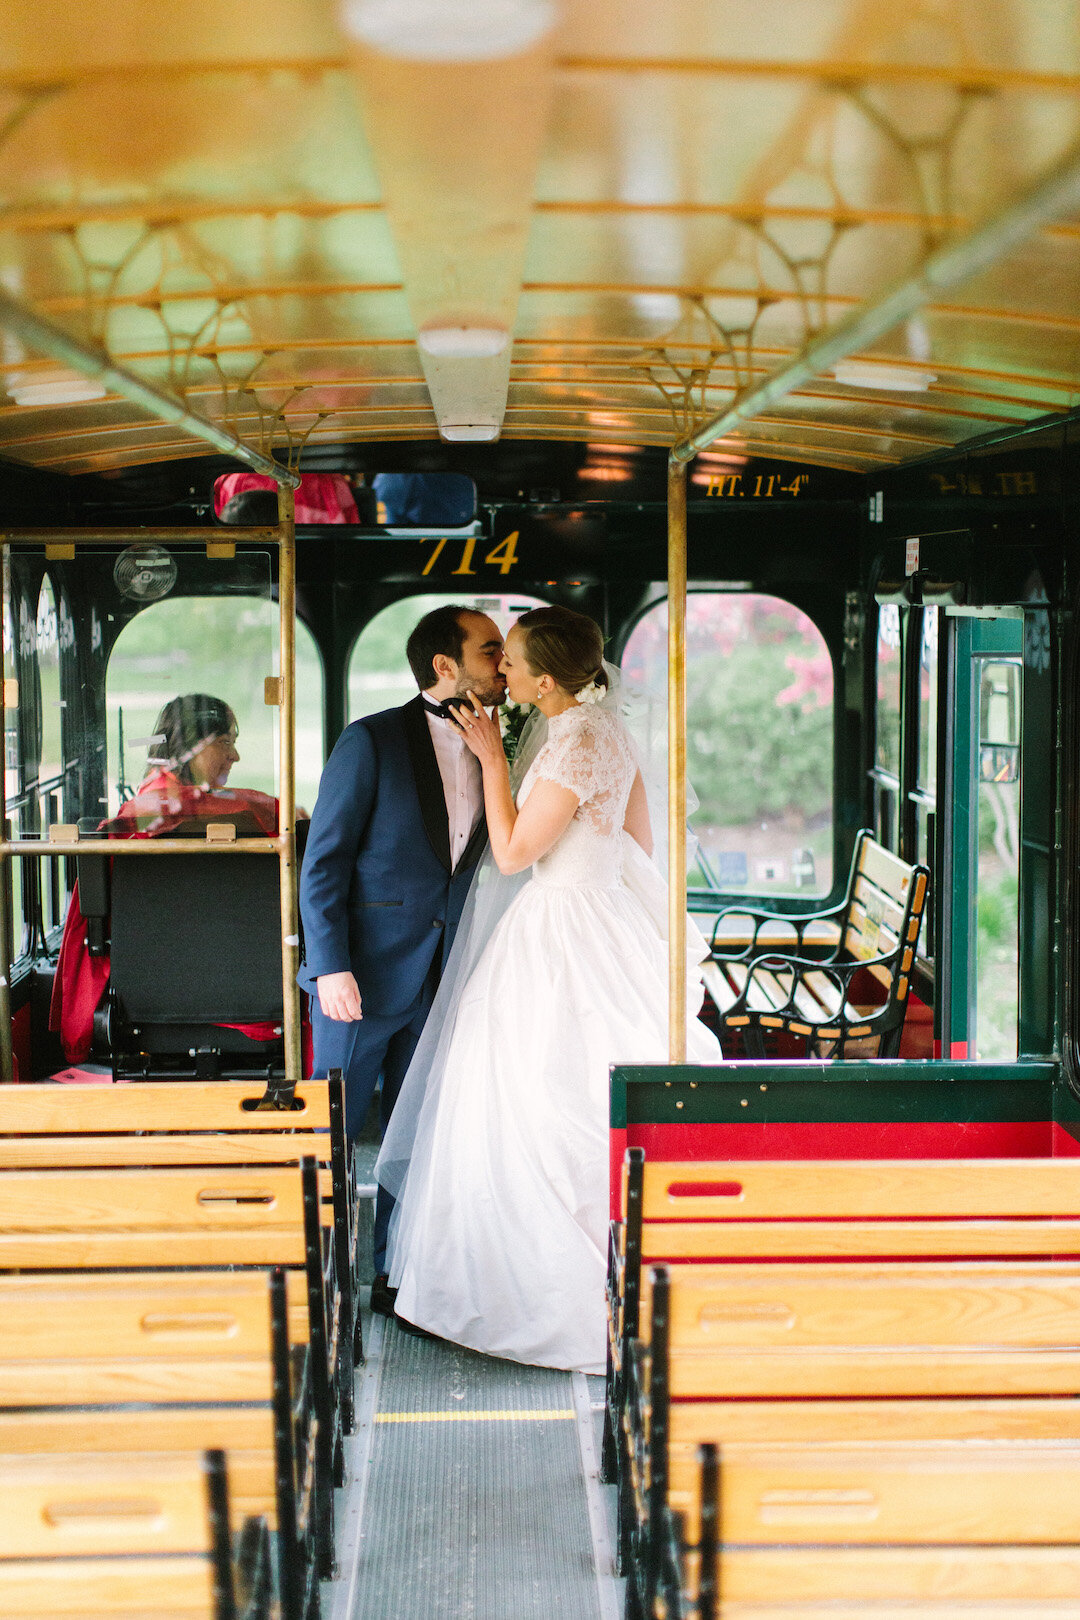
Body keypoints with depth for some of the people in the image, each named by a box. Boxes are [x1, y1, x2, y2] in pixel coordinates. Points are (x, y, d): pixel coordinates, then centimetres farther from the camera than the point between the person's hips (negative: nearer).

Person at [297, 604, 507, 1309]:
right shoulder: (372, 741, -9)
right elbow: (323, 861, -10)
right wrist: (332, 967, -16)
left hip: (443, 980, 5)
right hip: (365, 974, -5)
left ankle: (398, 1277, 23)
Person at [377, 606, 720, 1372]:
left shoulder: (577, 742, -21)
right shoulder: (605, 722, 7)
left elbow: (514, 851, -17)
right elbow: (640, 841, 14)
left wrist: (493, 759, -10)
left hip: (565, 930, -10)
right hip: (604, 914, 10)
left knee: (554, 1111, -1)